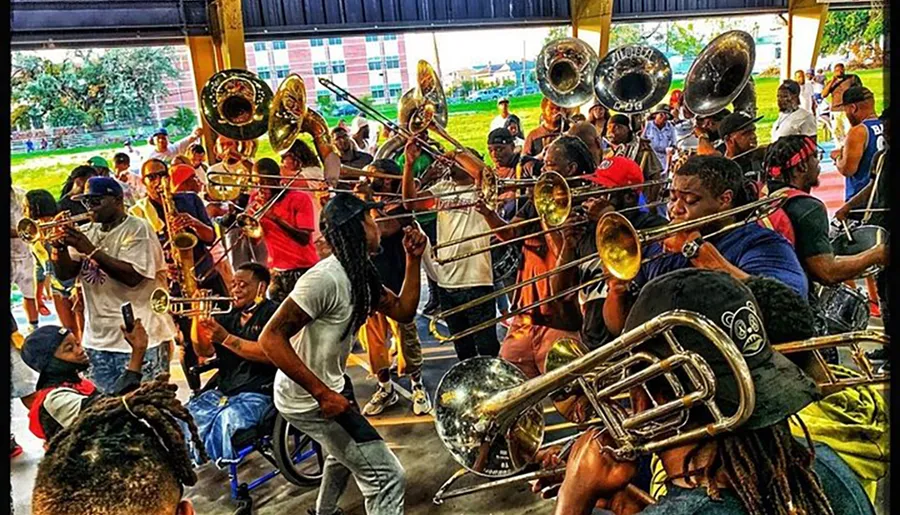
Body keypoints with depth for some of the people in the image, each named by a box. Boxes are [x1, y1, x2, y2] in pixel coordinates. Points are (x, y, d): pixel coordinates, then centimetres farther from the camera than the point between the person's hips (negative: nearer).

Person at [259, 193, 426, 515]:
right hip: (308, 398, -10)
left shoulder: (360, 274, 1)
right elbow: (270, 338, -30)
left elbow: (403, 311, 3)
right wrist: (322, 394, -32)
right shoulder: (326, 277, -29)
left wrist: (413, 259, -6)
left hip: (330, 385, 10)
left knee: (345, 453, 36)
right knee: (388, 477, -10)